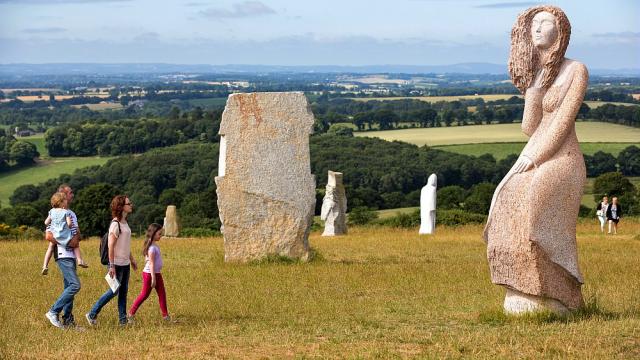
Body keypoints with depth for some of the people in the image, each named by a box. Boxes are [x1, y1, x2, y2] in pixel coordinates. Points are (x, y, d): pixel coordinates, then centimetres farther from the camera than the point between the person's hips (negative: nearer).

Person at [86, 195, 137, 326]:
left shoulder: (125, 222, 11)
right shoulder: (115, 224, -16)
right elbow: (111, 246, -19)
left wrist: (131, 259, 23)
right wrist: (112, 266, -21)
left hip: (125, 264, 9)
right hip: (117, 264, -9)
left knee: (123, 291, 9)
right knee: (114, 291, -5)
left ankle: (123, 320, 13)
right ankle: (92, 314, 4)